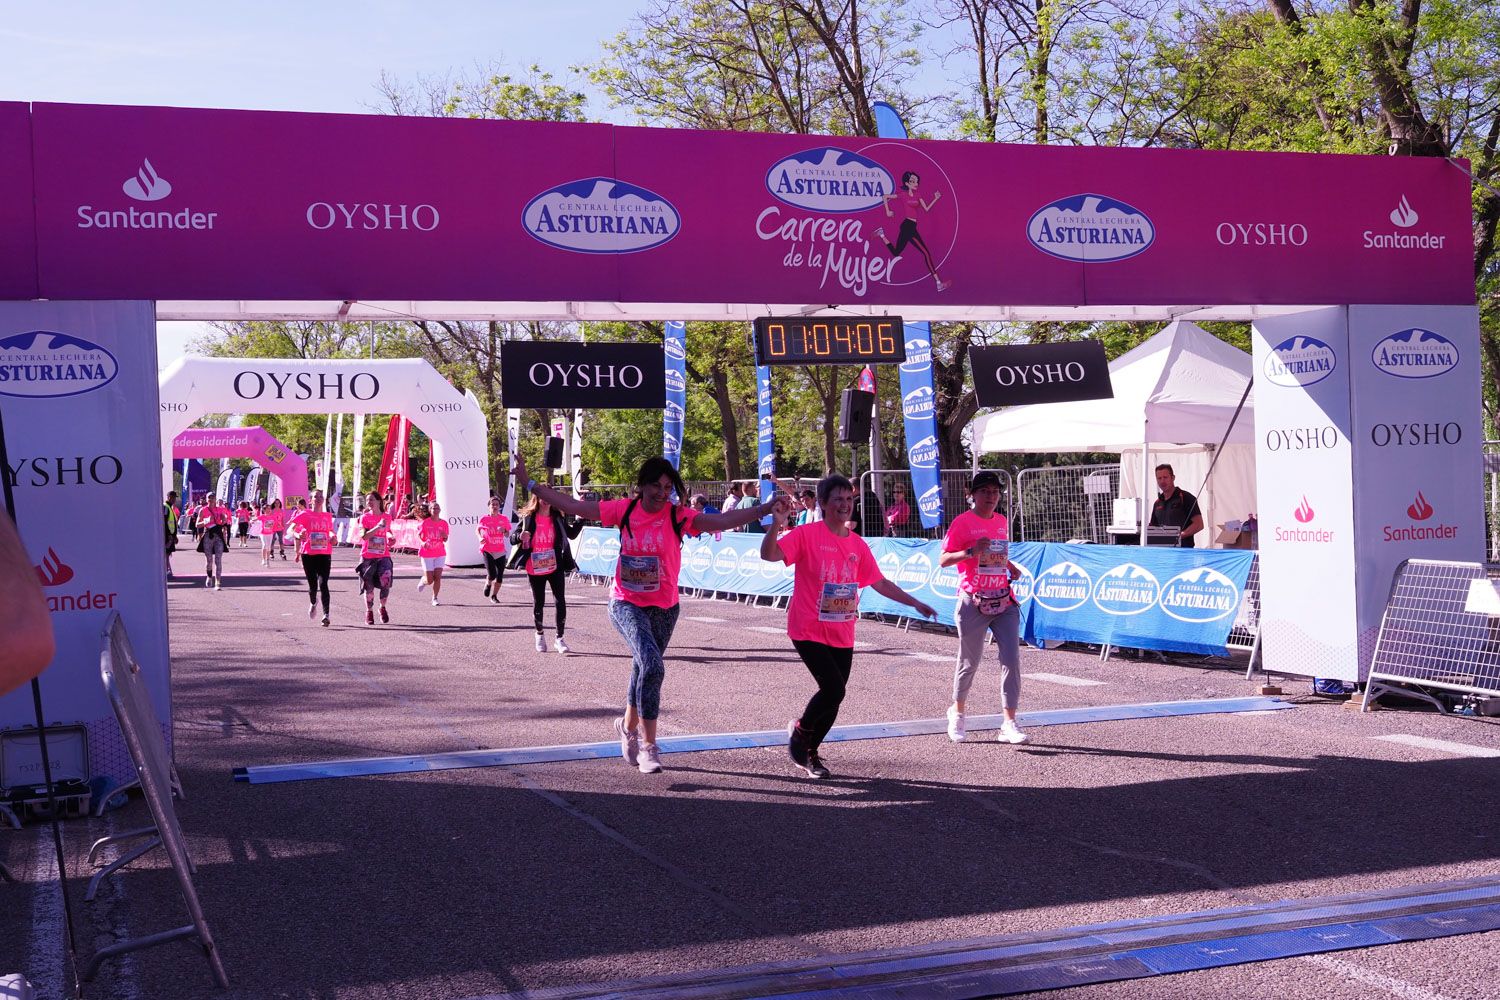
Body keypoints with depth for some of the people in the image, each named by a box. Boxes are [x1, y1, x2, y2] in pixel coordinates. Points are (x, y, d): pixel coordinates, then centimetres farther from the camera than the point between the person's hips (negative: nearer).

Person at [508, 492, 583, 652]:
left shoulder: (558, 517, 3)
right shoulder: (528, 517, -3)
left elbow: (572, 534, 13)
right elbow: (513, 538, -1)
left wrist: (580, 519, -1)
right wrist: (520, 537, -24)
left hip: (555, 567, 1)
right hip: (535, 568, -1)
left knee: (560, 601, -6)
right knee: (538, 602, 11)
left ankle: (559, 638, 5)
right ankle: (539, 635, 32)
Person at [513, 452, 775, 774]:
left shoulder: (678, 516, -8)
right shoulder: (624, 510, -5)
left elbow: (721, 521, -21)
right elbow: (573, 506, 0)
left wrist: (761, 510, -35)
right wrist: (529, 484, -1)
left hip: (663, 608, 2)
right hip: (626, 604, -2)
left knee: (643, 671, 17)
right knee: (652, 666, -23)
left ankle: (628, 726, 46)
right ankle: (649, 746, -15)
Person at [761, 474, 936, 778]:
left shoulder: (858, 545, 8)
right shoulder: (807, 534, -10)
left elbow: (880, 583, 16)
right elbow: (769, 555, -21)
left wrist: (915, 603, 16)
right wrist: (777, 524, -35)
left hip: (842, 636, 6)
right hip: (809, 631, -6)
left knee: (834, 694, 7)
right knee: (834, 688, -17)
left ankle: (810, 752, 27)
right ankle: (799, 730, 11)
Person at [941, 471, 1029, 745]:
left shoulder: (1002, 521, 12)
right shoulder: (962, 522, -7)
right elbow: (943, 560, -11)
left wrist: (1011, 567, 10)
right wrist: (971, 552, -26)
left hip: (1004, 602, 5)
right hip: (973, 604, -5)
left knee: (1011, 660, -5)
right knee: (970, 662, 6)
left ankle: (1009, 724, -2)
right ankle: (957, 713, 31)